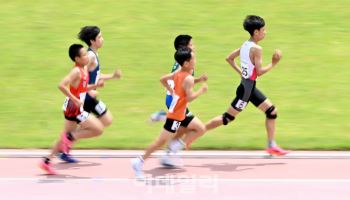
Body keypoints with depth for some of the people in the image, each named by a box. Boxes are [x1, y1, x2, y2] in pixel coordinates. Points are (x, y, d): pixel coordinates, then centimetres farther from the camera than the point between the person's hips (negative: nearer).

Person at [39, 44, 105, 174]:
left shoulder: (84, 69, 9)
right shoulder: (76, 71, -19)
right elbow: (61, 85, -29)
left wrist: (95, 86, 9)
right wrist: (75, 100, -26)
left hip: (75, 108, 10)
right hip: (73, 108, -10)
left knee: (67, 136, 18)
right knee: (98, 129, -10)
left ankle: (47, 161, 23)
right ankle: (70, 138, -3)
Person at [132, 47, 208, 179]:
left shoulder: (178, 73, 3)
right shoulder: (188, 79, -23)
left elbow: (163, 79, 11)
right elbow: (189, 98, -29)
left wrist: (171, 91, 16)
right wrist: (201, 90, -17)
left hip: (181, 114, 9)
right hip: (175, 115, -9)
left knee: (201, 129, 12)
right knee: (162, 141, -4)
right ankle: (139, 162, 2)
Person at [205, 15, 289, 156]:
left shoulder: (245, 45, 7)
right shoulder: (256, 49, -20)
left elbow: (229, 58, 14)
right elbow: (259, 72, -21)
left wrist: (241, 72, 16)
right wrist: (273, 64, -11)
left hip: (250, 87, 10)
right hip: (247, 87, -10)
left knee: (272, 111, 11)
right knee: (228, 117, -2)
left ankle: (271, 146, 15)